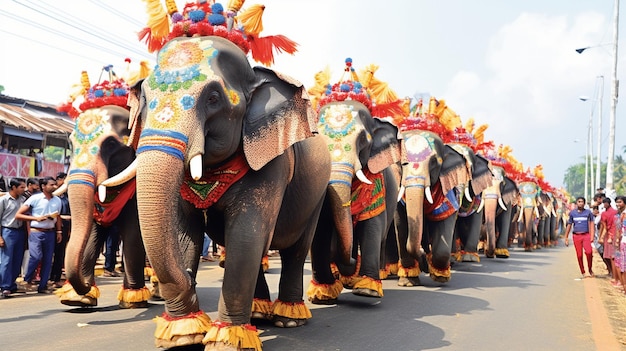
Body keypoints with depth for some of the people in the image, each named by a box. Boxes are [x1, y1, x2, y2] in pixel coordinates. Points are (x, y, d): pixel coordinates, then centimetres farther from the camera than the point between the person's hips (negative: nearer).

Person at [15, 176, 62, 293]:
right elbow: (18, 215, -6)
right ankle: (27, 279, 5)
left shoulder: (57, 200, 9)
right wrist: (35, 218, -15)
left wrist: (59, 231, 11)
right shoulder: (35, 198, -6)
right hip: (36, 232, -5)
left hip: (50, 233, 5)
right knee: (36, 256, -19)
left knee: (47, 260, 5)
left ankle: (43, 286, 14)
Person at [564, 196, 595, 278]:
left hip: (586, 235, -2)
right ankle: (583, 273, 15)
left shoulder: (588, 212, 4)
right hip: (576, 236, 2)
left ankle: (590, 269, -1)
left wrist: (592, 236, -5)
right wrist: (566, 238, 11)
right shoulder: (572, 213, 7)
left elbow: (592, 224, 5)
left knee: (589, 252, -21)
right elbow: (569, 225, 13)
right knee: (579, 255, 2)